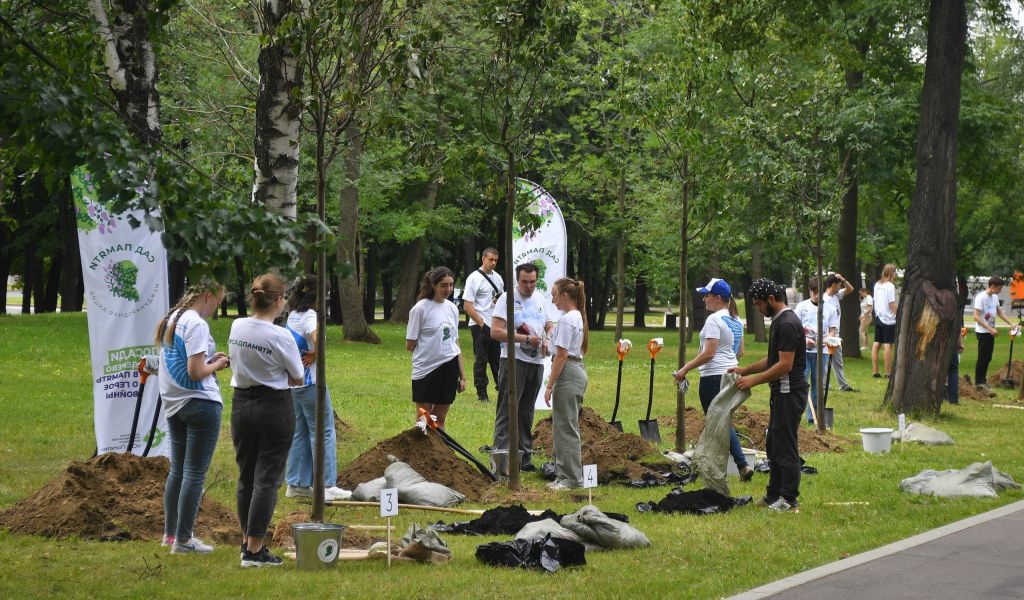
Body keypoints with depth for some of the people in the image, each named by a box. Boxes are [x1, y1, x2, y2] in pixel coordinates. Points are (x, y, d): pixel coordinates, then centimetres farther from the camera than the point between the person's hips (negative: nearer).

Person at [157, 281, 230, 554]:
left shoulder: (170, 320, 12)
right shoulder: (196, 325, -16)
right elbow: (195, 372, -21)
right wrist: (215, 365, -3)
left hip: (172, 405, 9)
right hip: (201, 404, -9)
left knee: (177, 470, 17)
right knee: (195, 474, -2)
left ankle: (170, 533, 24)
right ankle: (183, 539, 0)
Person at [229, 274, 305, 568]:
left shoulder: (236, 327, -3)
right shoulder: (281, 337, -18)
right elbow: (297, 379, -6)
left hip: (241, 405, 6)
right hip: (274, 408, -6)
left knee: (246, 477, 17)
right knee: (267, 479, 0)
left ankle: (248, 540, 28)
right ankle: (254, 550, 0)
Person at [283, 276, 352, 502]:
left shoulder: (293, 315, 10)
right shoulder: (309, 317, -18)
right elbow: (318, 339, -38)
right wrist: (314, 355, -19)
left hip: (294, 383, 9)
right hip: (311, 383, -9)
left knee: (300, 433, 14)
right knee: (323, 432, -3)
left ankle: (297, 484, 17)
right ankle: (327, 486, -4)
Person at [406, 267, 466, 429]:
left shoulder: (452, 308, 7)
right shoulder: (420, 309, -9)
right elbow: (410, 345, -5)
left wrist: (462, 375, 12)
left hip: (450, 367, 5)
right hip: (426, 369, -5)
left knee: (440, 419, 10)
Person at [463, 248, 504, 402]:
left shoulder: (497, 277, 12)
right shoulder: (474, 278, -8)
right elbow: (467, 305, -12)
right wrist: (481, 323, -15)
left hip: (497, 325, 6)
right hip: (480, 326, -6)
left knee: (498, 359, 11)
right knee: (481, 360, -1)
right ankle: (481, 394, 3)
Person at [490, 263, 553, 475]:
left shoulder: (541, 300, 14)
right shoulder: (507, 298, -7)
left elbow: (549, 328, 23)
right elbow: (496, 331, -14)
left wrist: (547, 340, -1)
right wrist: (526, 339, -17)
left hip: (536, 361, 6)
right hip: (513, 360, -6)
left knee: (526, 411, 12)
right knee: (507, 409, -11)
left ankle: (524, 455, 18)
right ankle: (500, 453, -14)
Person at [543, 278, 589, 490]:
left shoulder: (566, 320, -17)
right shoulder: (577, 317, 14)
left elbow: (561, 356, -19)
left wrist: (550, 385, -17)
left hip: (567, 374, -10)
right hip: (577, 371, 10)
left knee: (566, 428, -4)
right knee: (565, 427, 15)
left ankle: (571, 478, 0)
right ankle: (566, 474, 19)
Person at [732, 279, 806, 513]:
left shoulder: (787, 324, -20)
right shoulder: (779, 321, 15)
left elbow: (785, 365, -24)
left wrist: (754, 380, -20)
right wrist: (745, 370, 17)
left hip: (790, 394, -11)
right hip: (781, 393, 11)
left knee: (785, 447, -6)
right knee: (774, 445, 16)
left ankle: (789, 499, -1)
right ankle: (774, 494, 24)